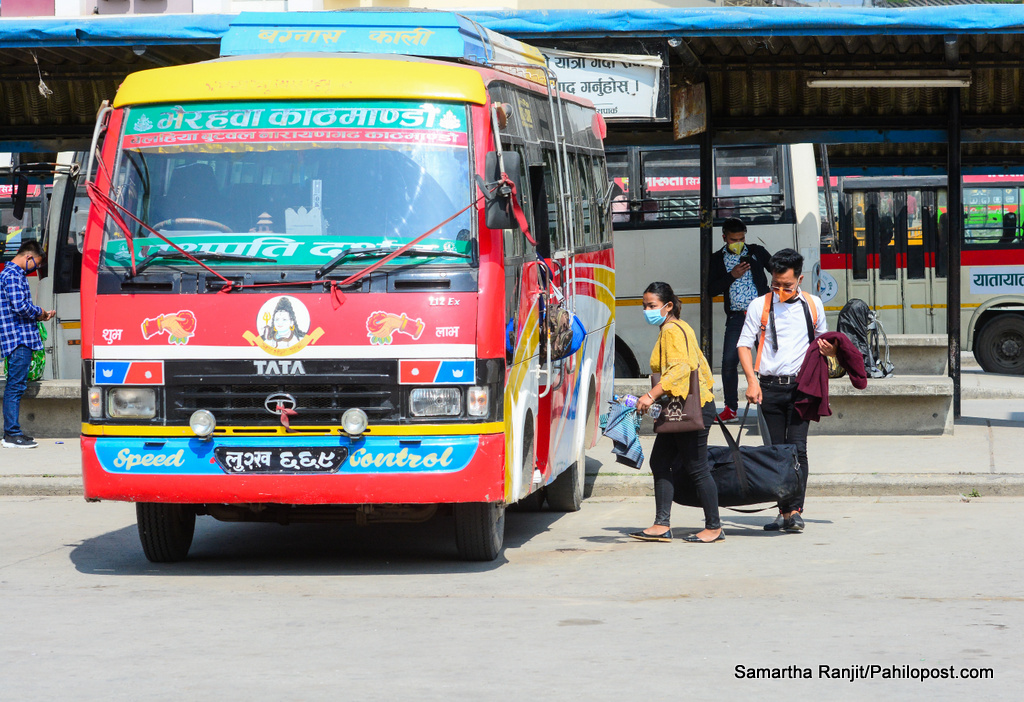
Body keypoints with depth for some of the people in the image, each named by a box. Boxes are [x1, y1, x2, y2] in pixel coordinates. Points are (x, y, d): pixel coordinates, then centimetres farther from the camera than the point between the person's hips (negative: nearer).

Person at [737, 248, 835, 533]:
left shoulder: (813, 304, 10)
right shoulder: (759, 306, 6)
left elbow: (821, 338, 23)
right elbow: (745, 344, 4)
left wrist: (828, 349, -1)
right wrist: (752, 379, -9)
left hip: (800, 386, -1)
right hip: (770, 388, 1)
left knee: (797, 448, -11)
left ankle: (795, 511, -16)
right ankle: (783, 512, 9)